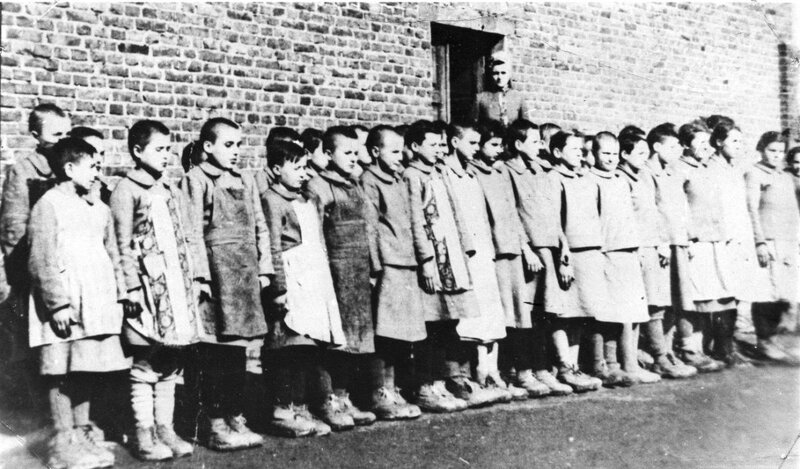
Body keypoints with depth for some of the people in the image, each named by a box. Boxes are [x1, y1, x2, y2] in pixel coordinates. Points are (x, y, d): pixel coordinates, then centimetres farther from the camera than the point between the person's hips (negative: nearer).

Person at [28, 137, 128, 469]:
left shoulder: (99, 210, 17)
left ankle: (83, 434, 22)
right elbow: (42, 260, -10)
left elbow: (112, 257, 19)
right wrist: (57, 303, -15)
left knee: (88, 370, 11)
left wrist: (118, 297, 12)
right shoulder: (48, 205, -4)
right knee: (62, 374, -1)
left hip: (97, 305, 7)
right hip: (66, 307, -6)